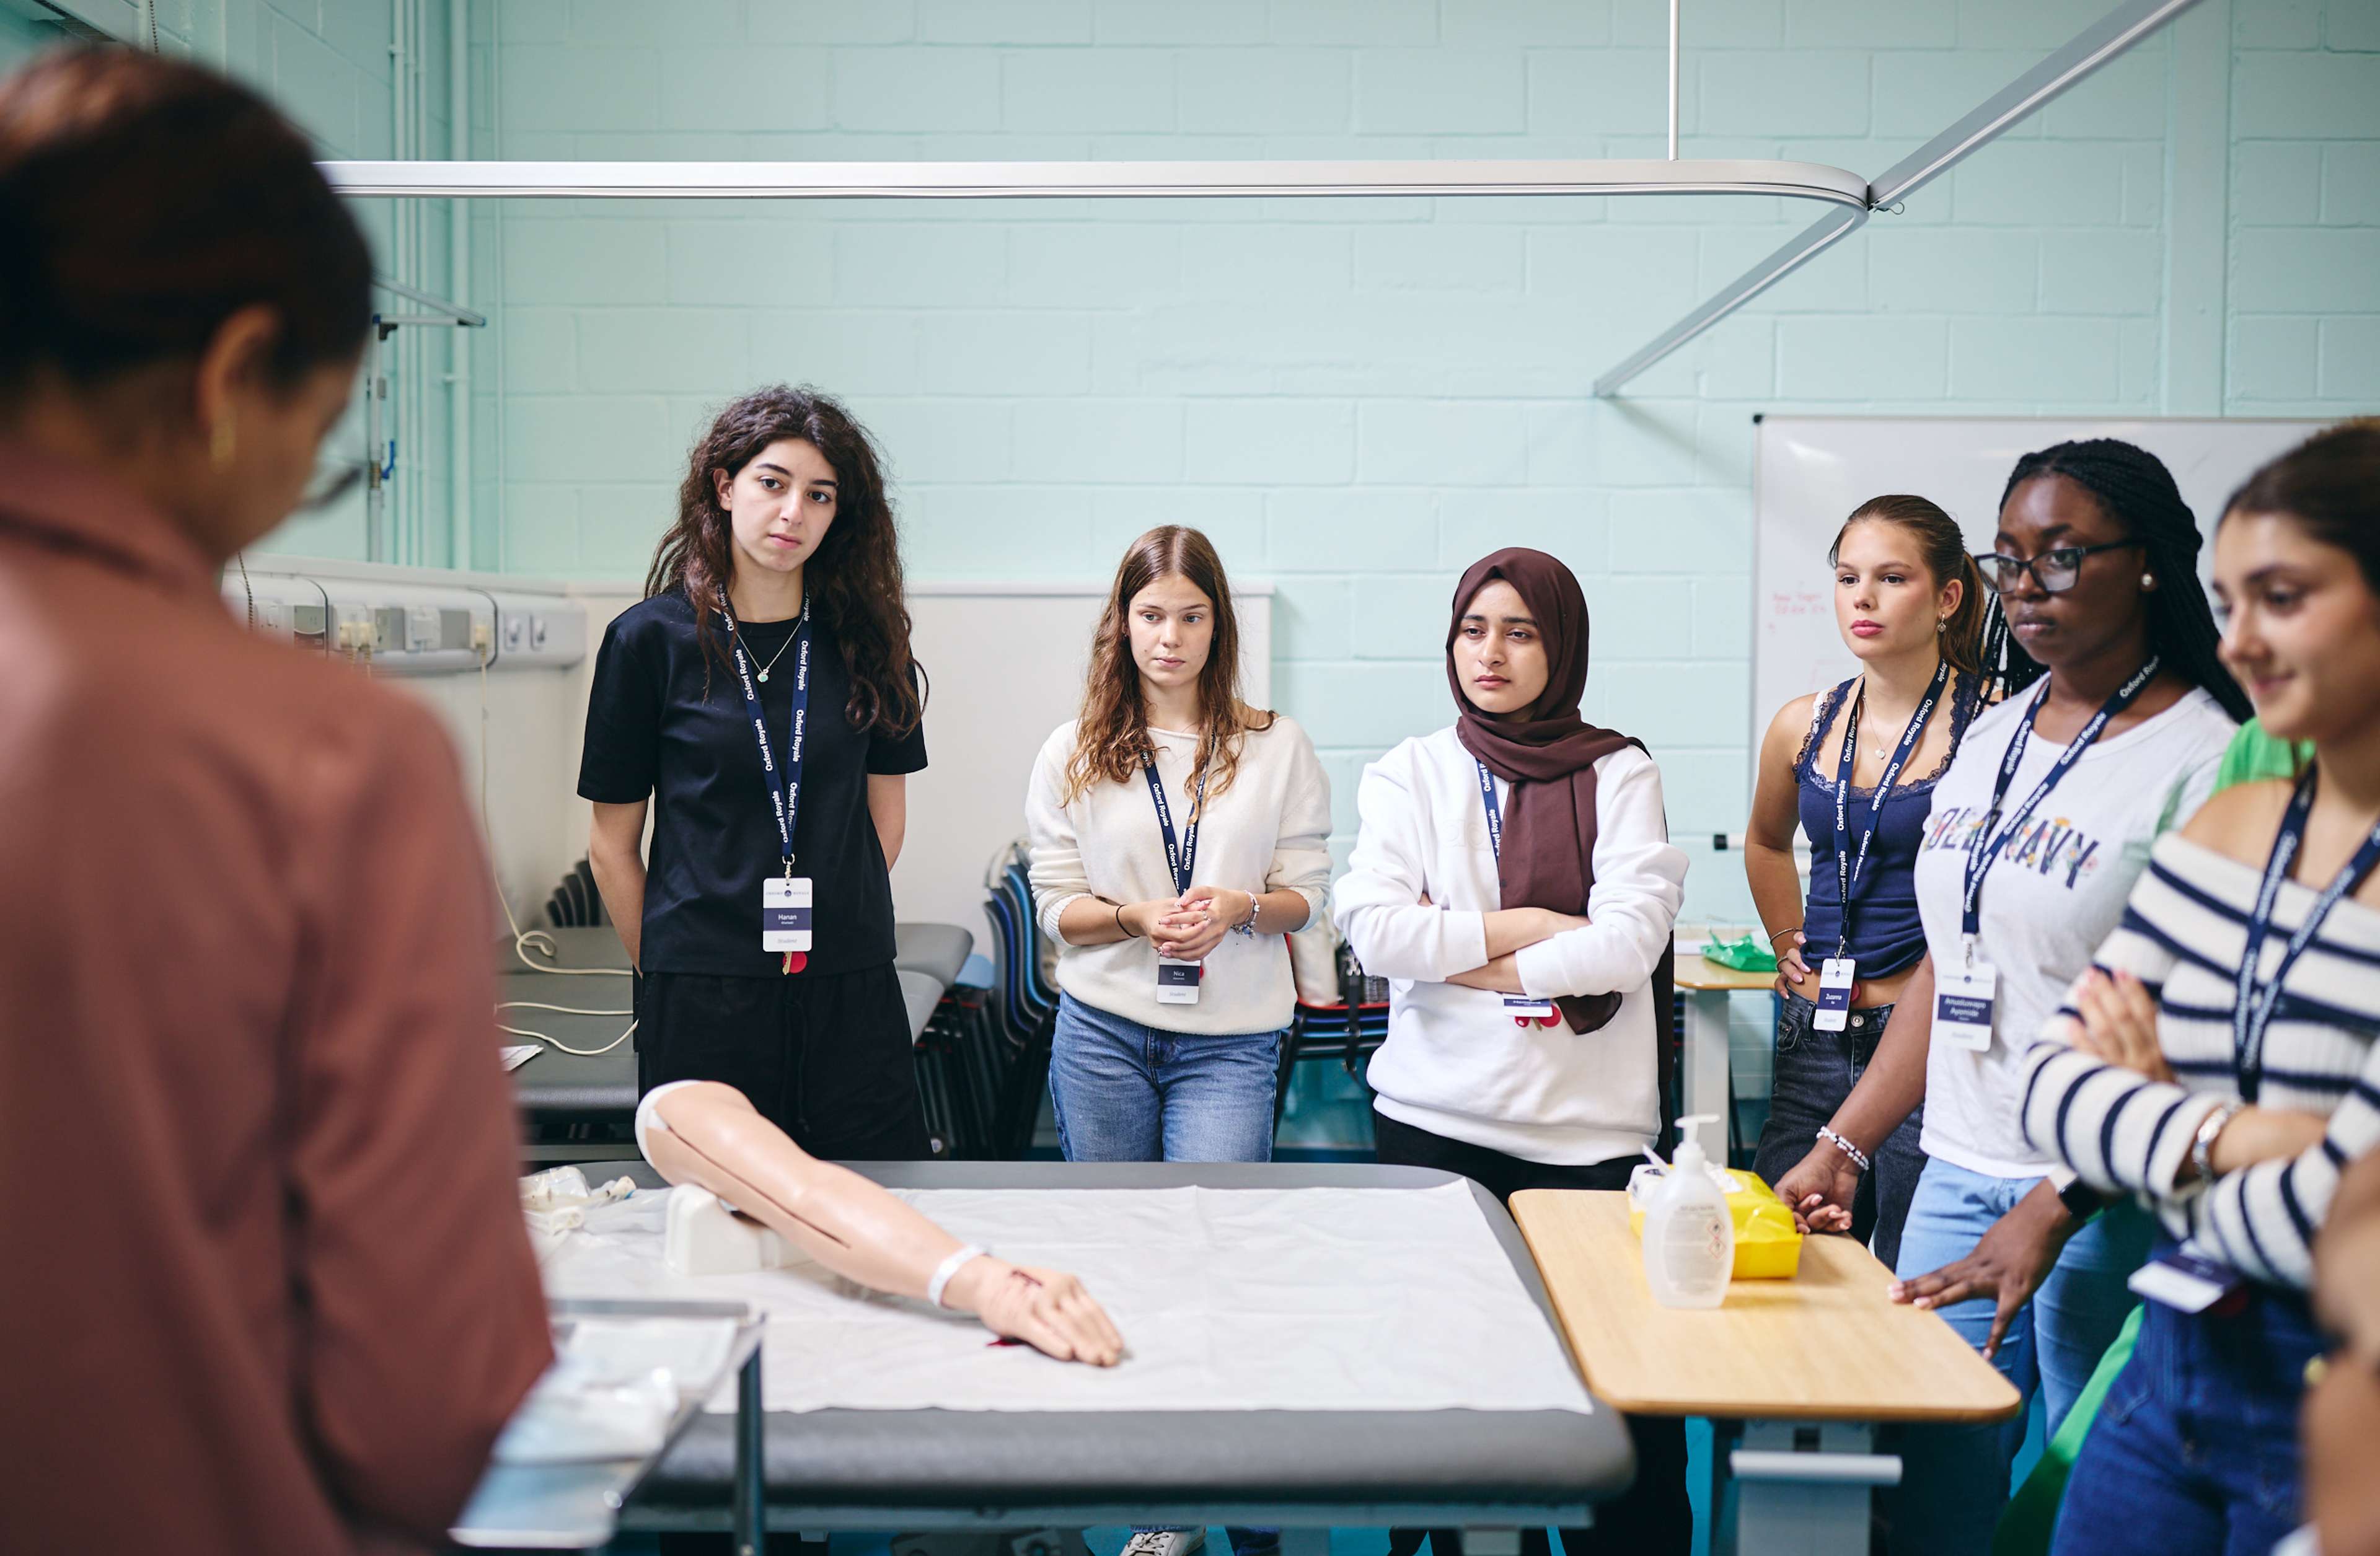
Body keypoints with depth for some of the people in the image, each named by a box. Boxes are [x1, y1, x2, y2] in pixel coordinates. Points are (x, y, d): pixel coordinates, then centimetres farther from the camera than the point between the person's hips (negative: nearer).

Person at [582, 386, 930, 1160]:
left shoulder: (868, 638, 5)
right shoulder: (651, 640, -2)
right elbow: (613, 844, 2)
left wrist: (837, 932, 10)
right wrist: (665, 973, 5)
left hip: (853, 996, 2)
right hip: (701, 1004, -2)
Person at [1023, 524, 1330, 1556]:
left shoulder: (1276, 748, 3)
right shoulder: (1074, 755, 5)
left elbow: (1307, 893, 4)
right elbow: (1057, 907, 3)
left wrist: (1239, 907, -16)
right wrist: (1138, 916, -16)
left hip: (1230, 1043, -2)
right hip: (1103, 1032, 2)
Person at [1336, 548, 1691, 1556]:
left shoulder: (1619, 775, 4)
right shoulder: (1411, 773, 7)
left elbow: (1630, 941, -9)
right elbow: (1374, 931, -7)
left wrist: (1462, 958, -8)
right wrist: (1524, 926, -7)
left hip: (1592, 1125, -1)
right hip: (1439, 1120, 1)